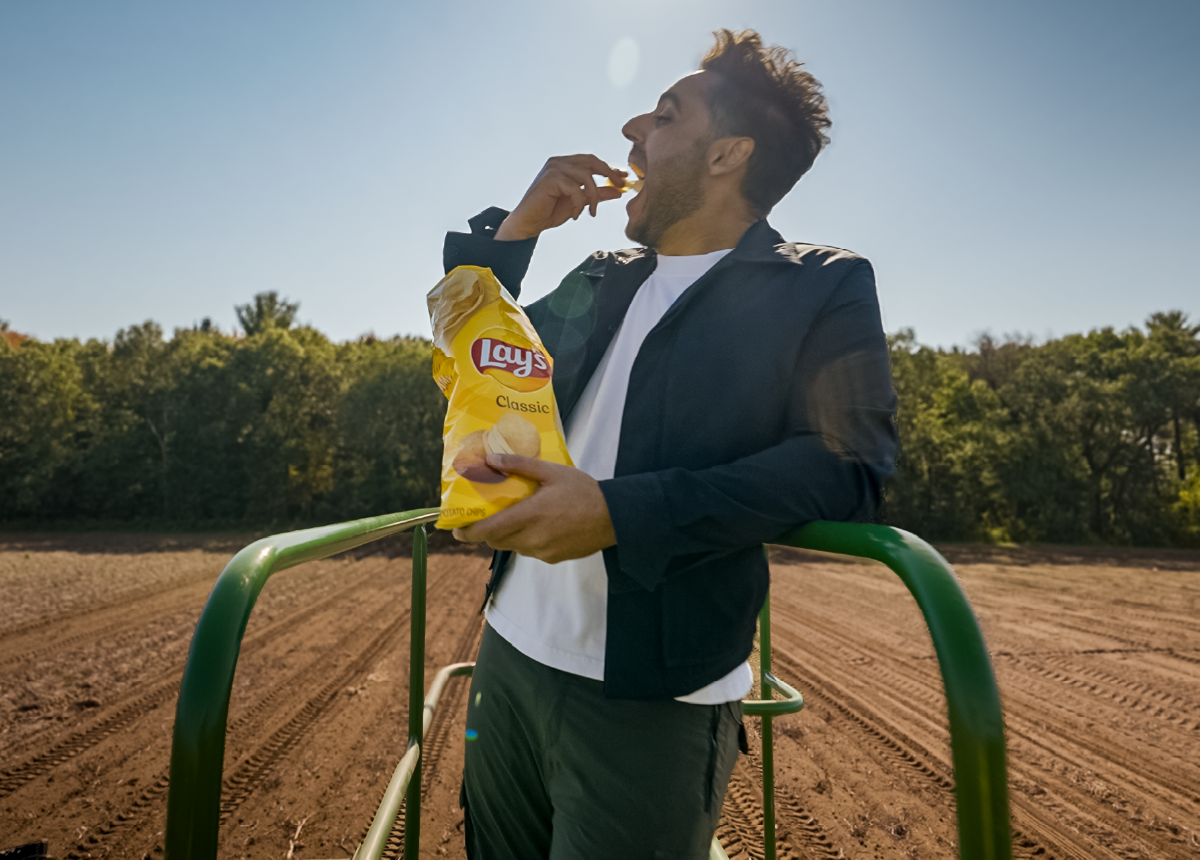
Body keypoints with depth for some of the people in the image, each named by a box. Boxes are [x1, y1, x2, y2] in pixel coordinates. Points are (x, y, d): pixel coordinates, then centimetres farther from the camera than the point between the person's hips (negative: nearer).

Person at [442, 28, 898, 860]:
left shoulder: (823, 286, -3)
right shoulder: (599, 281, 15)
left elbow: (847, 469, -14)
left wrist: (619, 512, -24)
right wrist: (513, 231, 8)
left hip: (652, 697, -6)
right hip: (510, 651, 6)